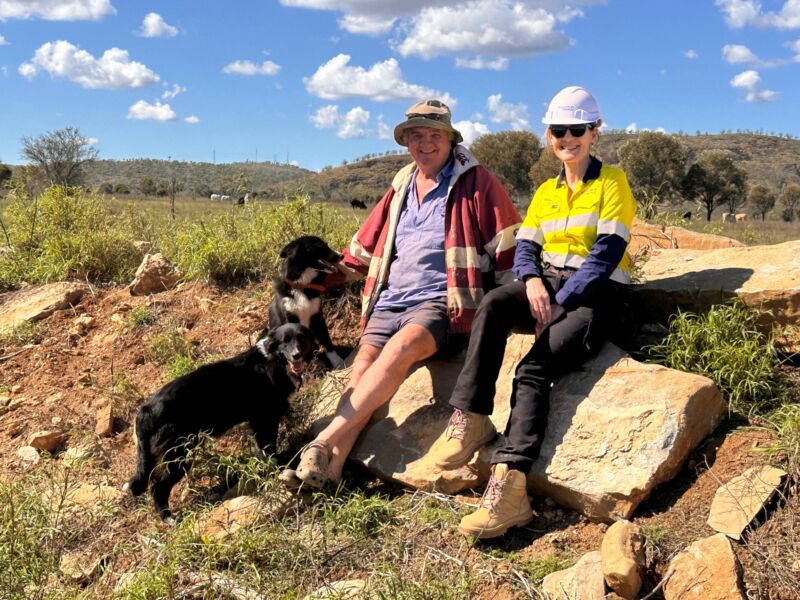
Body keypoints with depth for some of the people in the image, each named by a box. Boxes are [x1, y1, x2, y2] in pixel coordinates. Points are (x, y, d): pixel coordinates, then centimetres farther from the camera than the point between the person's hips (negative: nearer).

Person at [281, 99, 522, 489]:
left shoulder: (476, 182, 5)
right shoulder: (401, 186, 21)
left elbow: (509, 247, 4)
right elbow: (368, 243, 31)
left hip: (441, 301, -5)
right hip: (390, 300, 6)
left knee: (401, 347, -33)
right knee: (363, 366, -20)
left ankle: (323, 442, -36)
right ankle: (330, 468, -31)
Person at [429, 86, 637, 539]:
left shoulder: (612, 182, 2)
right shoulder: (546, 192, 20)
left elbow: (606, 256, -9)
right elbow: (525, 246, 11)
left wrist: (559, 304, -16)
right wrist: (532, 281, -12)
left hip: (592, 294, -5)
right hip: (548, 284, 5)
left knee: (534, 368, -29)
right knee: (493, 305, -30)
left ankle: (509, 488, -40)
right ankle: (469, 420, -31)